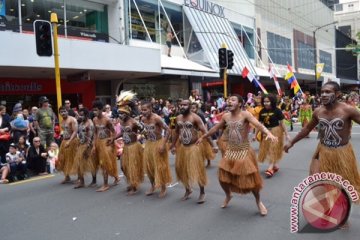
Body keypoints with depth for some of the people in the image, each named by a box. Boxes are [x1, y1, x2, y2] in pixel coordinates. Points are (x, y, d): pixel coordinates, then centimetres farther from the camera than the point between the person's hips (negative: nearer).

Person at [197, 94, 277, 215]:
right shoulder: (225, 116, 2)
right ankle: (228, 196, 40)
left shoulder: (245, 114, -14)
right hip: (230, 152, 5)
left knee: (251, 179, 0)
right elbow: (215, 128, 17)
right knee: (223, 177, 8)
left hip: (244, 152, -5)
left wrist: (269, 133, -48)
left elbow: (258, 124, -29)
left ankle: (258, 201, 26)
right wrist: (203, 137, 25)